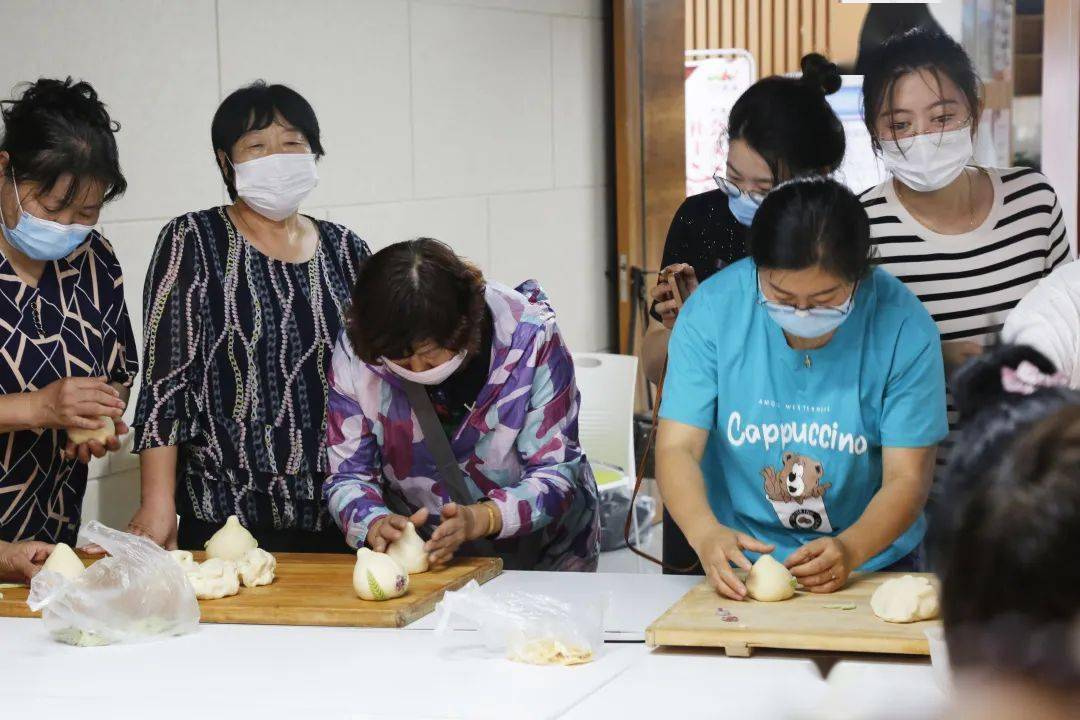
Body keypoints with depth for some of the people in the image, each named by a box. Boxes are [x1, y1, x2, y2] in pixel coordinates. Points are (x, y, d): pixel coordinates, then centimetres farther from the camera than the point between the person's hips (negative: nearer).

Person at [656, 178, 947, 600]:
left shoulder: (903, 325, -12)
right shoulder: (713, 308, -9)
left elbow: (906, 479, -10)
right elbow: (678, 447, -10)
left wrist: (850, 549, -29)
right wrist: (707, 532, -30)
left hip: (870, 563, 1)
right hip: (741, 564, 0)